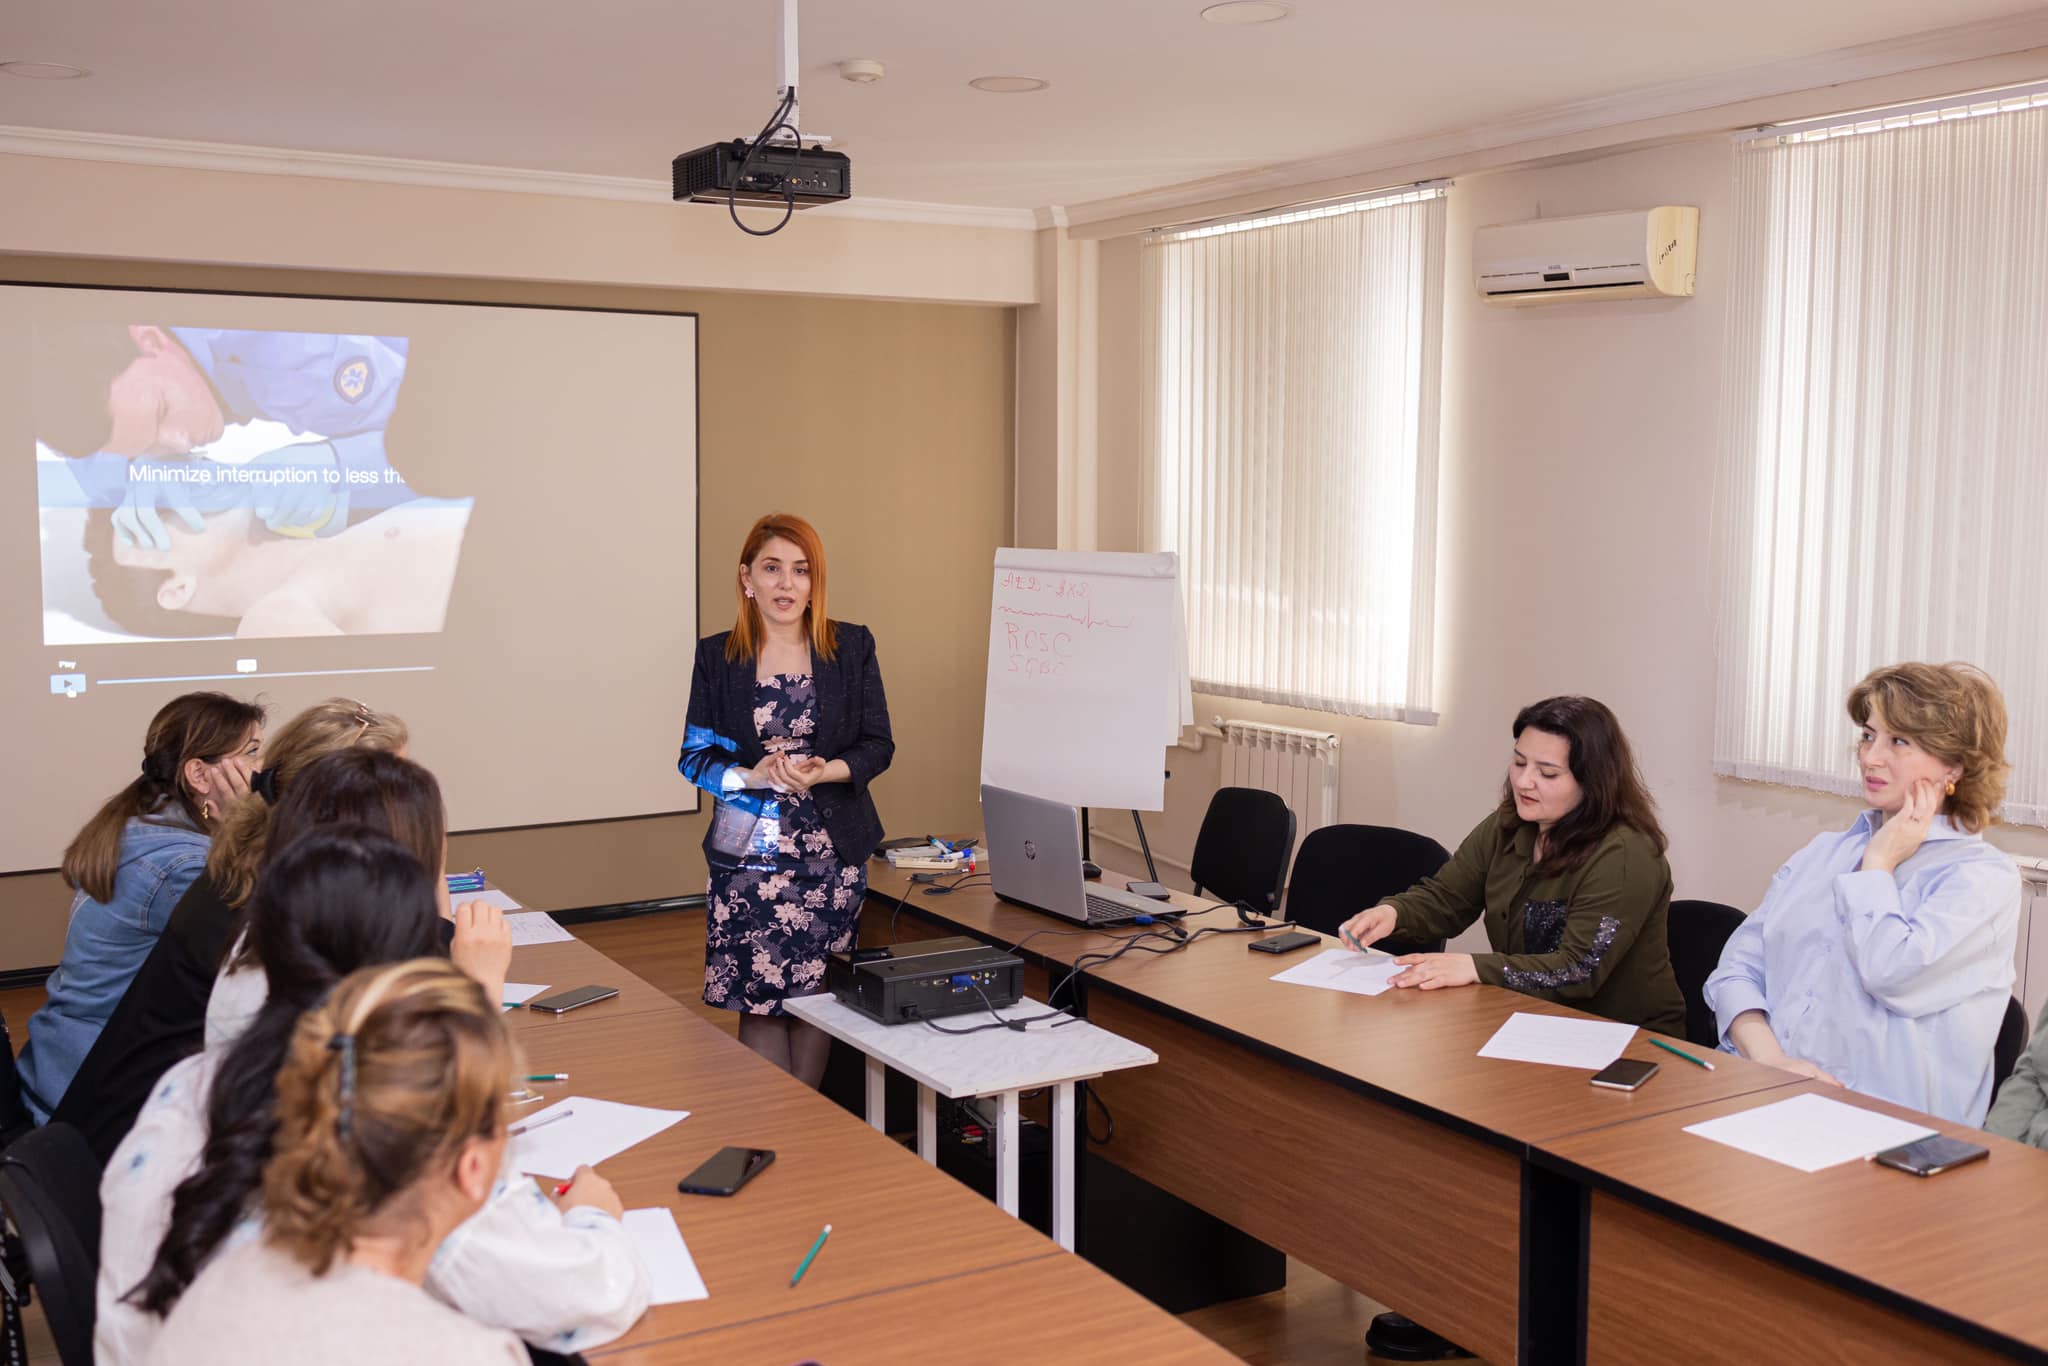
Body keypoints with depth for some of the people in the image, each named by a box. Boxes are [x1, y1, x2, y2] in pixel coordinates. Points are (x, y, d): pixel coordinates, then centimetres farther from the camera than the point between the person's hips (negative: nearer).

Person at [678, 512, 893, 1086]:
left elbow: (879, 744, 2)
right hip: (749, 852, 0)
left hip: (831, 849, 1)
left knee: (815, 994, 5)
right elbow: (695, 755, 3)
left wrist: (825, 771, -16)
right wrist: (751, 777, -16)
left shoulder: (852, 647, 3)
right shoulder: (717, 656, 3)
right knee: (759, 1000, -2)